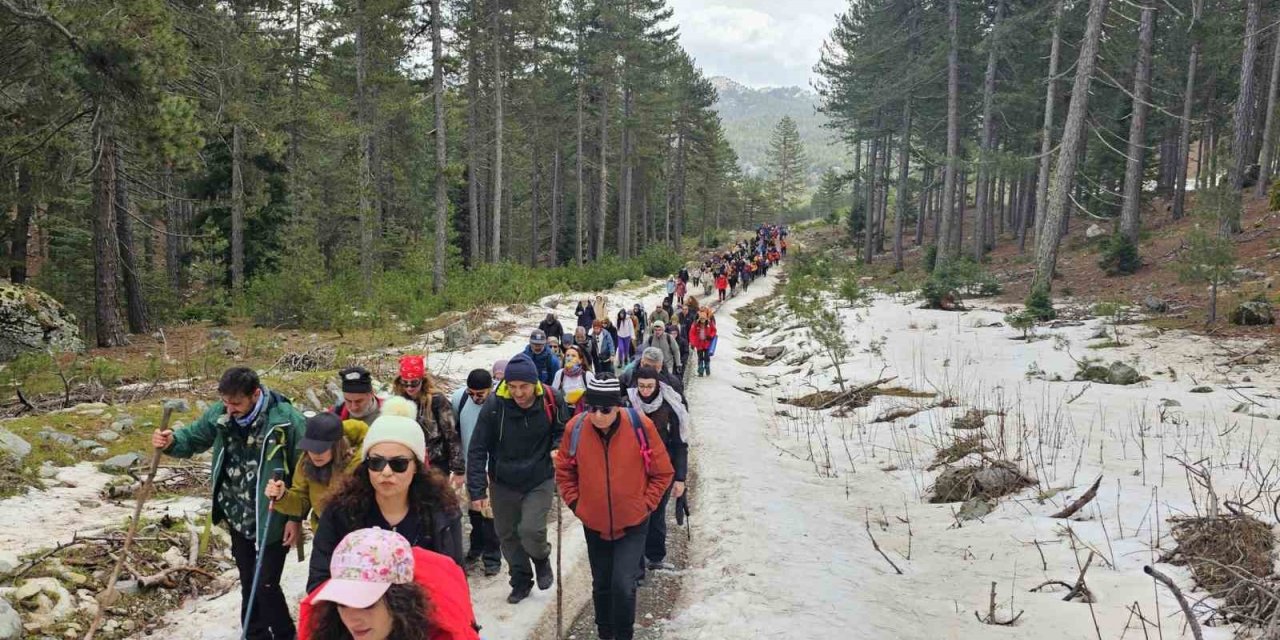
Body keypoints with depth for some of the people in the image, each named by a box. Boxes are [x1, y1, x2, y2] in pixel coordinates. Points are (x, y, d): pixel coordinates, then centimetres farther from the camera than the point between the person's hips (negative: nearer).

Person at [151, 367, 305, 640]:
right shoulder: (219, 413, -7)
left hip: (272, 520, -5)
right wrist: (171, 441, -17)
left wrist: (296, 518, -14)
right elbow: (192, 438, 8)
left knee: (266, 585, -2)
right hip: (237, 518, 6)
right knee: (248, 582, 19)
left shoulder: (287, 420, -22)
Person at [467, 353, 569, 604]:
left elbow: (562, 431, 5)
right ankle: (521, 580, 37)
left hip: (539, 481, -1)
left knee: (531, 530, -14)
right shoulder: (494, 404, -19)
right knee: (507, 534, 13)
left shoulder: (551, 400, -16)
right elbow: (477, 449, -12)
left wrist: (557, 449, -17)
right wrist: (477, 490, -16)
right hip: (503, 483, 1)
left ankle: (542, 560, 20)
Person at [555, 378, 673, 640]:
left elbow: (663, 472, -6)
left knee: (623, 584, -11)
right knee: (601, 585, 16)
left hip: (632, 524, -2)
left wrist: (645, 504, -8)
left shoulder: (640, 426, -19)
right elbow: (564, 471, 5)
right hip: (594, 525, 3)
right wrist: (576, 503, -1)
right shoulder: (575, 429, -14)